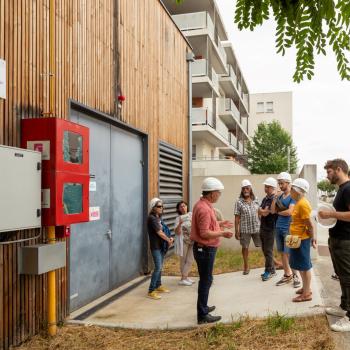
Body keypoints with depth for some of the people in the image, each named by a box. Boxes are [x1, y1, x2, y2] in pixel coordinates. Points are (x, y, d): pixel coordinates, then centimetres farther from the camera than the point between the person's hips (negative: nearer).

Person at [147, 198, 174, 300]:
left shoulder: (158, 217, 12)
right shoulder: (151, 218, -15)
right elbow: (159, 232, -17)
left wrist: (169, 239, -5)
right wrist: (169, 240, -4)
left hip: (161, 245, 9)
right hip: (155, 246, -8)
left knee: (160, 267, 15)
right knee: (158, 267, -11)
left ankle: (158, 286, 28)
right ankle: (151, 291, -8)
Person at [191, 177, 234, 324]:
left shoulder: (203, 204, 9)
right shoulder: (204, 208, -24)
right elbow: (205, 233, -27)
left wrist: (220, 224, 16)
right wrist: (222, 233, -19)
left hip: (204, 248, 11)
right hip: (205, 249, -11)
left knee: (205, 279, 21)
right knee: (206, 281, -2)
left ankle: (203, 307, 35)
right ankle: (202, 315, 6)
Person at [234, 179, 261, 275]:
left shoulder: (255, 200, 4)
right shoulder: (239, 202, -5)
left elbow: (260, 213, 10)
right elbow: (237, 217, -5)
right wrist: (236, 231, -6)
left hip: (257, 227, 1)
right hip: (244, 229, -1)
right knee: (245, 247, 11)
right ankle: (246, 266, 28)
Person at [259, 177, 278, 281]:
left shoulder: (274, 199, -16)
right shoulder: (265, 199, 13)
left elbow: (265, 213, -19)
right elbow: (259, 212, 13)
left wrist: (261, 211, -1)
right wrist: (263, 212, -6)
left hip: (270, 229, -9)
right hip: (263, 228, 9)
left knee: (268, 251, -1)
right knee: (265, 250, 14)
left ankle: (269, 271, 11)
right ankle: (272, 270, 24)